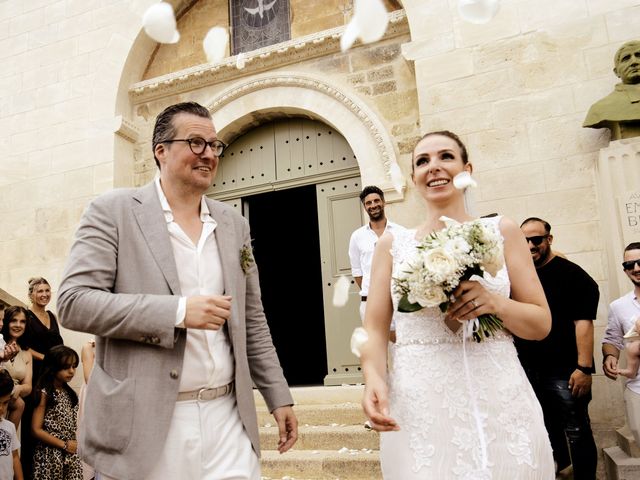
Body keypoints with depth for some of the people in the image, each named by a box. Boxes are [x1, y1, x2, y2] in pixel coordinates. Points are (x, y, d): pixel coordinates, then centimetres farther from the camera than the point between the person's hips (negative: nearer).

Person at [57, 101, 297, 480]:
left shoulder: (234, 224, 9)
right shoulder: (114, 211, -3)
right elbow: (74, 302, -11)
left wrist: (279, 397, 10)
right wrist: (177, 311, -20)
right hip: (143, 422, -3)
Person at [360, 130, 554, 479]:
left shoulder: (501, 232, 4)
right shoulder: (392, 244, 5)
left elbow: (541, 323, 6)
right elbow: (375, 328, 2)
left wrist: (495, 303, -14)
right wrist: (374, 378, -17)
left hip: (499, 402, 1)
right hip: (419, 409, 0)